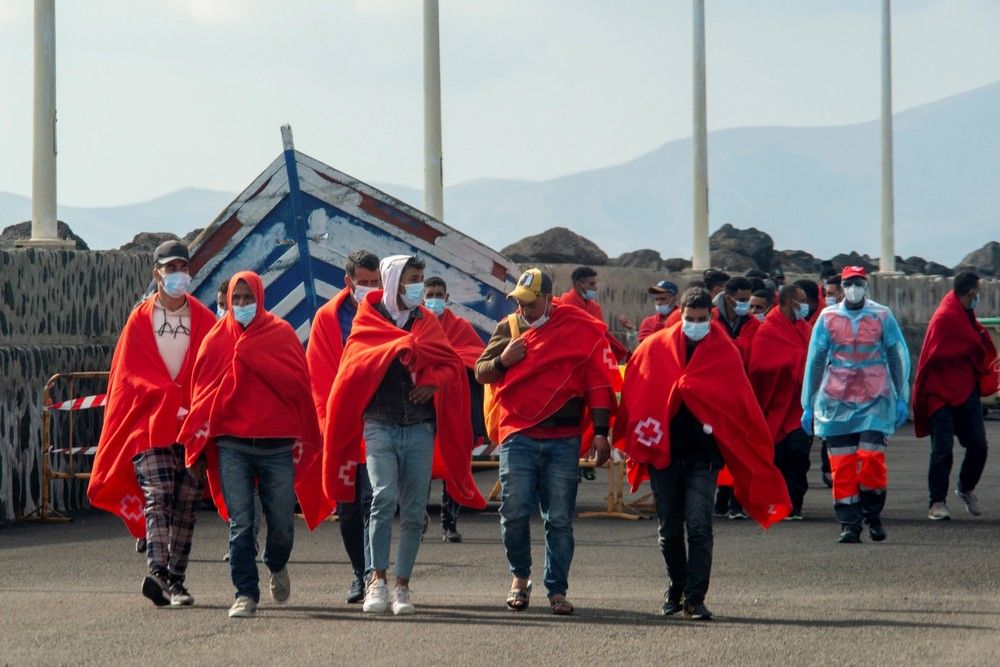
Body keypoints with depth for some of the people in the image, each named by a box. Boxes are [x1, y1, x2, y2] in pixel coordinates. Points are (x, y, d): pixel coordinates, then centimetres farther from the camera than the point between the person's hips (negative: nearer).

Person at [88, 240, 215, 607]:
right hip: (150, 425, -2)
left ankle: (174, 580, 6)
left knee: (185, 505, 1)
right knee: (158, 495, -17)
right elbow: (130, 374, 4)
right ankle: (158, 570, -32)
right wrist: (171, 400, -8)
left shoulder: (204, 320, 11)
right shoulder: (140, 320, 9)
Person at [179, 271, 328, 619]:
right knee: (240, 523, -8)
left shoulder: (281, 333, 5)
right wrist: (197, 438, -1)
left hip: (277, 443, 0)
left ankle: (277, 566, 37)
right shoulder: (217, 338, 7)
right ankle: (245, 594, -5)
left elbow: (298, 381, -2)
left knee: (281, 524, 5)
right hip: (232, 443, 0)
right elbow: (202, 389, 6)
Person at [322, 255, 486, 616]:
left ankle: (402, 585, 9)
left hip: (420, 426, 3)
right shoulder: (368, 319, 6)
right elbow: (357, 363, -8)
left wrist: (435, 381, -12)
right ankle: (378, 580, -15)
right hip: (380, 425, -3)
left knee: (414, 511, 1)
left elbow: (452, 365, 9)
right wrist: (403, 346, -15)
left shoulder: (427, 322, 15)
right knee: (384, 497, -20)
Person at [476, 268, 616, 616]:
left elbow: (597, 381, 4)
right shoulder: (509, 328, 12)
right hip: (517, 437, 1)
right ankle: (520, 576, 17)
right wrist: (502, 360, -6)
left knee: (560, 519, 2)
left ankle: (557, 590, 11)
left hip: (564, 440, -1)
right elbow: (481, 372, 16)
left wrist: (600, 432, -1)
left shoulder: (580, 330, 4)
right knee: (514, 512, -6)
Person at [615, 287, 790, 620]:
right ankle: (676, 587, 28)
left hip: (702, 456, -2)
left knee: (699, 527, -12)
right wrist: (636, 442, 7)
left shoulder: (725, 353, 2)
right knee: (669, 531, 10)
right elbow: (634, 393, 9)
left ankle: (695, 597, -10)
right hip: (663, 454, 2)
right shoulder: (654, 348, 3)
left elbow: (741, 405, 4)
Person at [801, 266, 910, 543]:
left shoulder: (882, 316, 4)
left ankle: (873, 516, 6)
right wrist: (807, 405, 9)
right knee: (842, 463, -4)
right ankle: (849, 524, 2)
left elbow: (899, 357, 10)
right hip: (836, 400, 1)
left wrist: (901, 399, 6)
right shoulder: (828, 318, 6)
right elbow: (814, 362, 10)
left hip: (875, 399, -1)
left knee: (872, 458, -11)